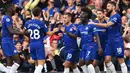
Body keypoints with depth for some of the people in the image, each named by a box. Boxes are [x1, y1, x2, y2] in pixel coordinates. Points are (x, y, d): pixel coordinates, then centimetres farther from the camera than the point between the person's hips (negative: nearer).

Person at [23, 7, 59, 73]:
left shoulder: (28, 23, 3)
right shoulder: (41, 23, -12)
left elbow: (23, 32, 21)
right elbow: (49, 33, -5)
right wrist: (54, 31, 15)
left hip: (32, 44, 6)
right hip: (39, 45, -6)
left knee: (37, 63, 16)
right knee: (41, 63, -8)